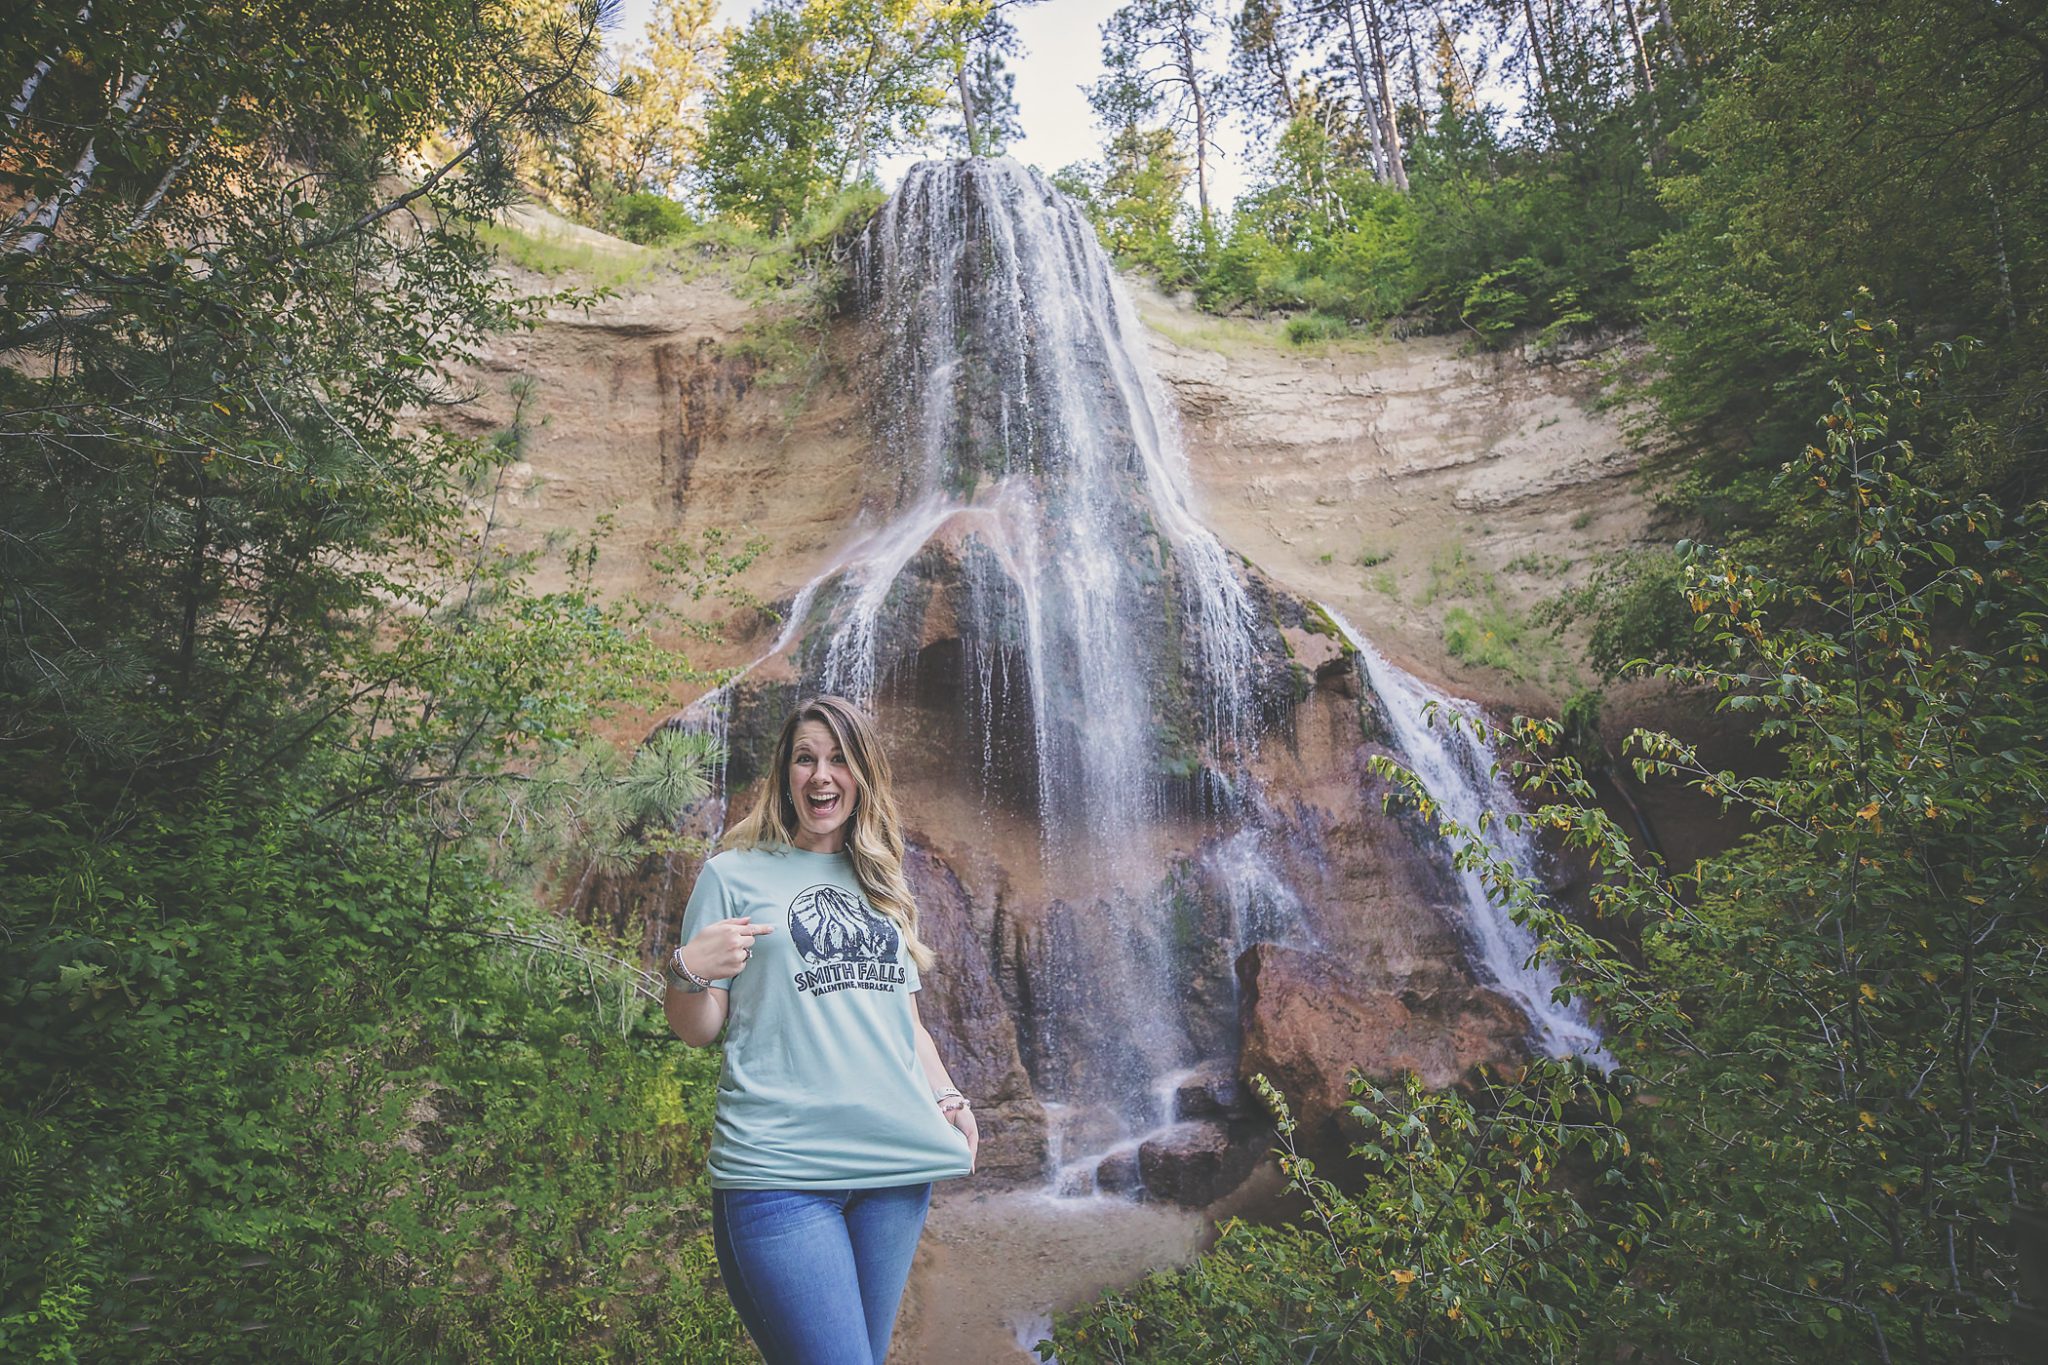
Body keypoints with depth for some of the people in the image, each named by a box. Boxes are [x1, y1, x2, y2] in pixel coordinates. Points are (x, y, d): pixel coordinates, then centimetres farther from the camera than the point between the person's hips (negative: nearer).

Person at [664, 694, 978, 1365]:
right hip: (778, 1169, -4)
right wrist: (689, 972, -18)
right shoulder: (734, 875, 4)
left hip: (896, 1160, 5)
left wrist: (947, 1097, 11)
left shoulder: (882, 883, 18)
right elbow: (695, 1030, 2)